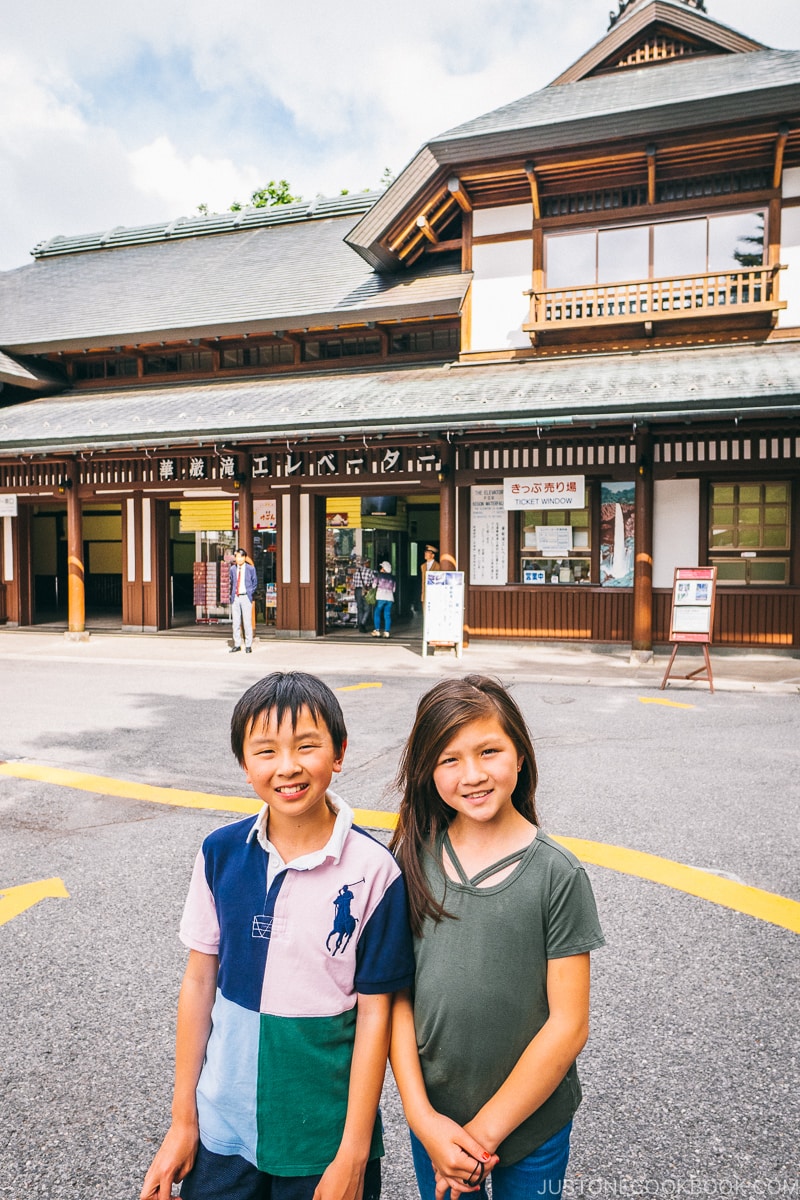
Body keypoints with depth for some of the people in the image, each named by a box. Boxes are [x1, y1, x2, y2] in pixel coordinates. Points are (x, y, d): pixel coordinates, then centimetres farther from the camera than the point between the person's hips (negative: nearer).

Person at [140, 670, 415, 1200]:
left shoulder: (373, 871, -19)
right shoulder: (221, 853, -10)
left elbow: (375, 1011, -12)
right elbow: (200, 980, -1)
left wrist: (354, 1154, -7)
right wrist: (183, 1120, 4)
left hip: (324, 1134, -2)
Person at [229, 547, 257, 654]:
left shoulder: (251, 568, 1)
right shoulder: (232, 569, 10)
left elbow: (255, 583, 8)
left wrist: (250, 593, 1)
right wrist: (232, 594, 11)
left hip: (246, 597, -3)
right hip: (235, 597, 3)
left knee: (247, 622, -4)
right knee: (236, 622, 5)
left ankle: (248, 646, 3)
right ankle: (237, 645, 12)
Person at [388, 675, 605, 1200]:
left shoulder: (558, 875, -18)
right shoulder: (414, 860, -10)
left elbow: (568, 1025, -15)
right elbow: (395, 993, -6)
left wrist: (484, 1130, -11)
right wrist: (422, 1116, -12)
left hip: (531, 1122, -2)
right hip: (434, 1118, 2)